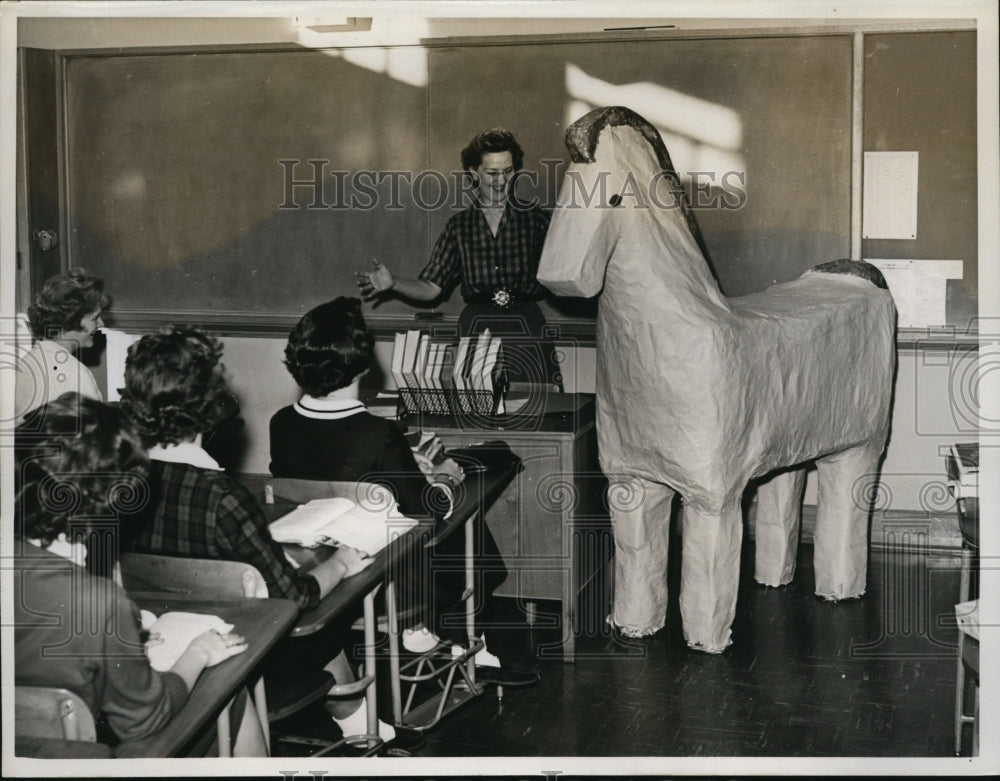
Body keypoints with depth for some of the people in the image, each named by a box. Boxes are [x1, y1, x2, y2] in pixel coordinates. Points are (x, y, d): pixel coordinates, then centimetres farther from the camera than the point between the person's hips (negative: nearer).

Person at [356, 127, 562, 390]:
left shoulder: (534, 217, 6)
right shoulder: (459, 225, 10)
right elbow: (430, 288, 6)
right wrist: (393, 283, -8)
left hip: (526, 329, -1)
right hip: (475, 327, 1)